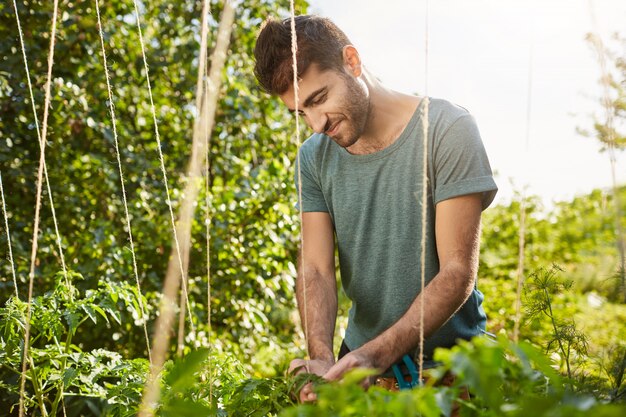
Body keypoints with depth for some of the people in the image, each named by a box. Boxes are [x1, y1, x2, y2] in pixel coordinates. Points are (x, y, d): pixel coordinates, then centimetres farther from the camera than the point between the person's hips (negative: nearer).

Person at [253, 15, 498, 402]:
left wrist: (376, 355, -25)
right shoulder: (315, 158, 2)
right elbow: (315, 269, -4)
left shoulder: (448, 130, -12)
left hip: (448, 355, -3)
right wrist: (321, 357, -22)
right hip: (361, 356, 3)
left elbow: (458, 272, -16)